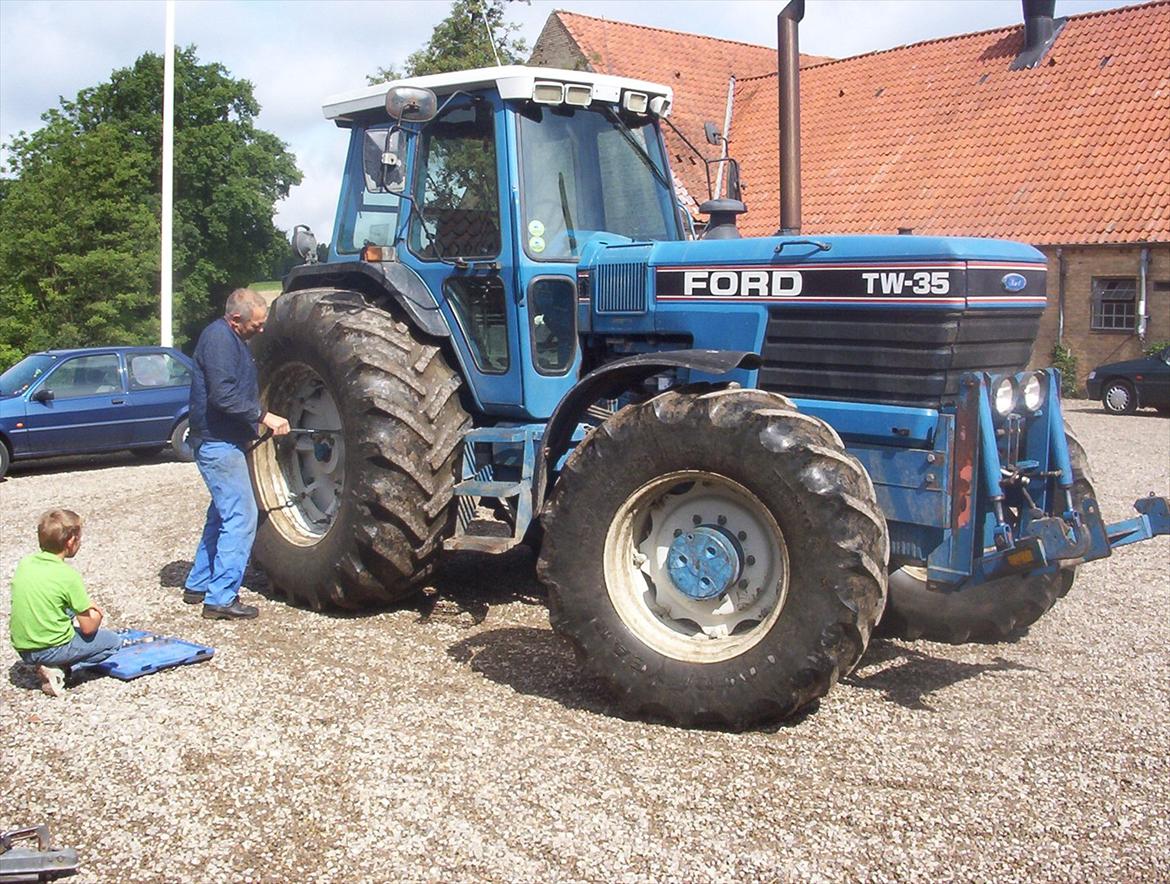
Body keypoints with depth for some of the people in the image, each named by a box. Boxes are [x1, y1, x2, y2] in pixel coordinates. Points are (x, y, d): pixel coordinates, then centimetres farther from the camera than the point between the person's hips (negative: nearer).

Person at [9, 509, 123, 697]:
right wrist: (97, 616, 10)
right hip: (51, 650, -7)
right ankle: (57, 668, -2)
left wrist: (84, 605, 11)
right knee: (114, 640, 12)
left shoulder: (25, 563, -1)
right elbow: (88, 628, -13)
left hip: (22, 649, 7)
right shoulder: (68, 576, -19)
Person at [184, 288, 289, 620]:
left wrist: (260, 418, 15)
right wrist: (264, 416, -23)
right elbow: (223, 395, -26)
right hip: (218, 442, -11)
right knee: (241, 517, -10)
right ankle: (221, 598, -6)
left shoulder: (231, 339, 15)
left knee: (223, 514, 19)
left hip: (224, 441, 11)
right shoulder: (219, 338, -17)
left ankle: (198, 585, 29)